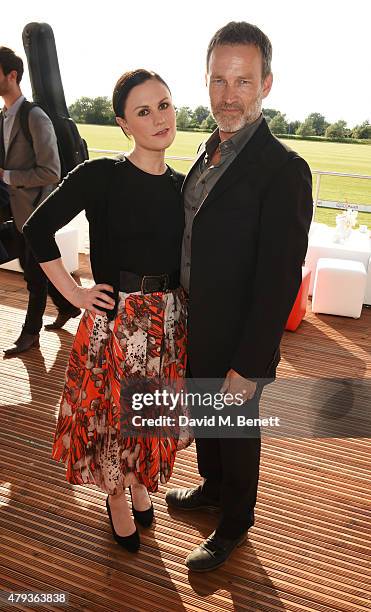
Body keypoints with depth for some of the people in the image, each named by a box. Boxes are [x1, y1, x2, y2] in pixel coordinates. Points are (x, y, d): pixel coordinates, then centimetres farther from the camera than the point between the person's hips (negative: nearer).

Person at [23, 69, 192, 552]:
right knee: (112, 412, 12)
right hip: (115, 319, -4)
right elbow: (38, 228, -8)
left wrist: (179, 307, 5)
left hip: (170, 321, 5)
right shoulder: (100, 176, -11)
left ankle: (140, 484, 47)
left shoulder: (182, 185, 4)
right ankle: (117, 499, 40)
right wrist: (74, 293, -8)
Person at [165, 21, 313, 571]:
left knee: (237, 436, 16)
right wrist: (184, 317, 12)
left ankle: (233, 524, 44)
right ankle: (212, 485, 56)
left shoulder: (283, 169, -21)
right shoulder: (211, 150, 5)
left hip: (239, 345, -7)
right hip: (196, 330, 8)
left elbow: (279, 282, -22)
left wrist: (247, 366, -19)